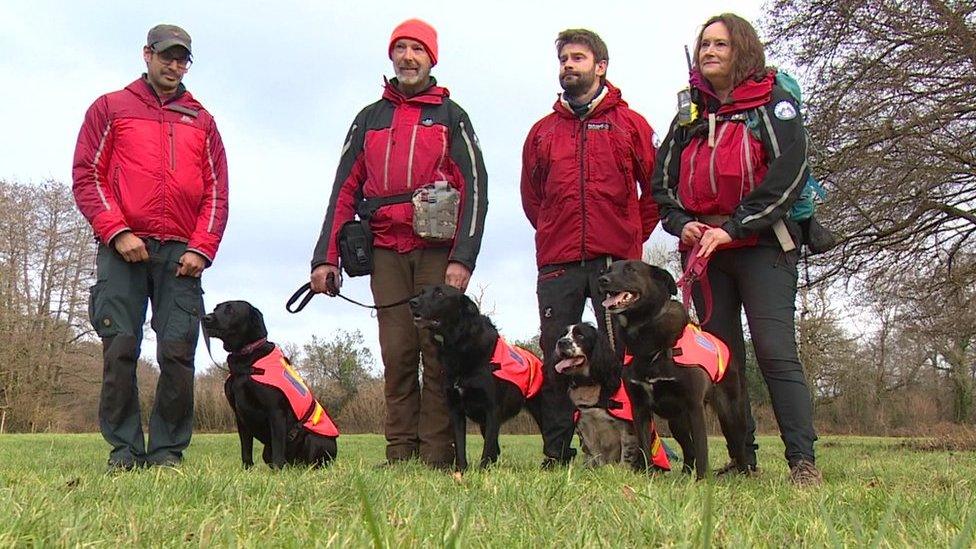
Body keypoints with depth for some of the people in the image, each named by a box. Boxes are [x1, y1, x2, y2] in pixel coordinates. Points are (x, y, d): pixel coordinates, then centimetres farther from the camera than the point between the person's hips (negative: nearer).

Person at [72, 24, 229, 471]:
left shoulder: (201, 121, 19)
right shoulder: (110, 108, 14)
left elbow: (216, 191, 13)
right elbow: (86, 176, 6)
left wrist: (201, 248, -1)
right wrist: (116, 232, -8)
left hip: (182, 254, 1)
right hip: (123, 250, -1)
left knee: (178, 353, -6)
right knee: (119, 350, -5)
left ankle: (168, 450, 1)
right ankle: (124, 450, 2)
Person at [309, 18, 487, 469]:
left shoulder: (451, 116, 11)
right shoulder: (369, 119, 20)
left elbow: (474, 189, 0)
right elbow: (345, 191, 15)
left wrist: (462, 258, -13)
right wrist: (325, 258, 4)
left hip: (437, 252, -3)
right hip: (386, 253, 3)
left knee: (438, 355, -6)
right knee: (396, 356, -1)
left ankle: (437, 460, -4)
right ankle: (400, 457, 3)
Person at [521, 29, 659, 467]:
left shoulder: (629, 124, 9)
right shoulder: (543, 131, 17)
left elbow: (655, 188, 10)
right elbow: (531, 197, 24)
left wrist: (633, 235, 7)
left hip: (616, 260, -2)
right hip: (557, 264, 2)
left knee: (622, 355, -3)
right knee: (555, 358, 0)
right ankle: (556, 455, 6)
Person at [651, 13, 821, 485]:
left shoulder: (773, 104, 3)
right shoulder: (689, 117, 18)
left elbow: (788, 172, -9)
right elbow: (662, 180, 16)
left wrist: (734, 227, -15)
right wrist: (681, 223, -4)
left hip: (761, 247, -5)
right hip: (703, 251, 5)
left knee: (775, 351, -13)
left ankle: (803, 461, -12)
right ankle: (743, 460, 11)